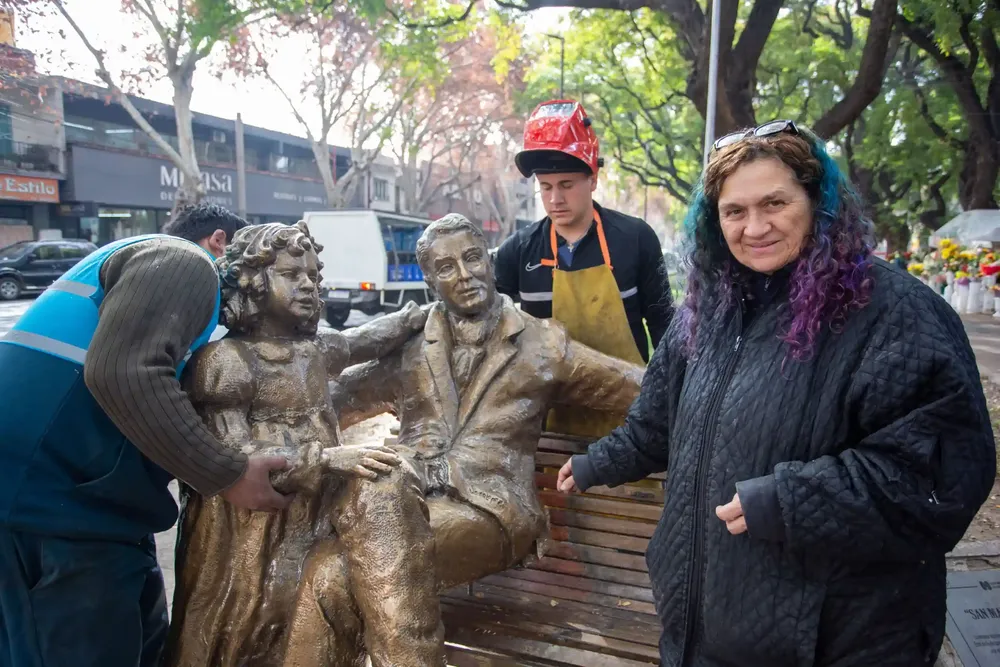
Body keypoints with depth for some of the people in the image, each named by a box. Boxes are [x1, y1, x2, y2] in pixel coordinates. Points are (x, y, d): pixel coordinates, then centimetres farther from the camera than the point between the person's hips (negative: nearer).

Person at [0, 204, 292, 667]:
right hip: (55, 499, -10)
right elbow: (124, 374, -26)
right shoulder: (185, 263, -9)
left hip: (75, 497, 10)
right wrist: (229, 476, -20)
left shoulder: (150, 261, 23)